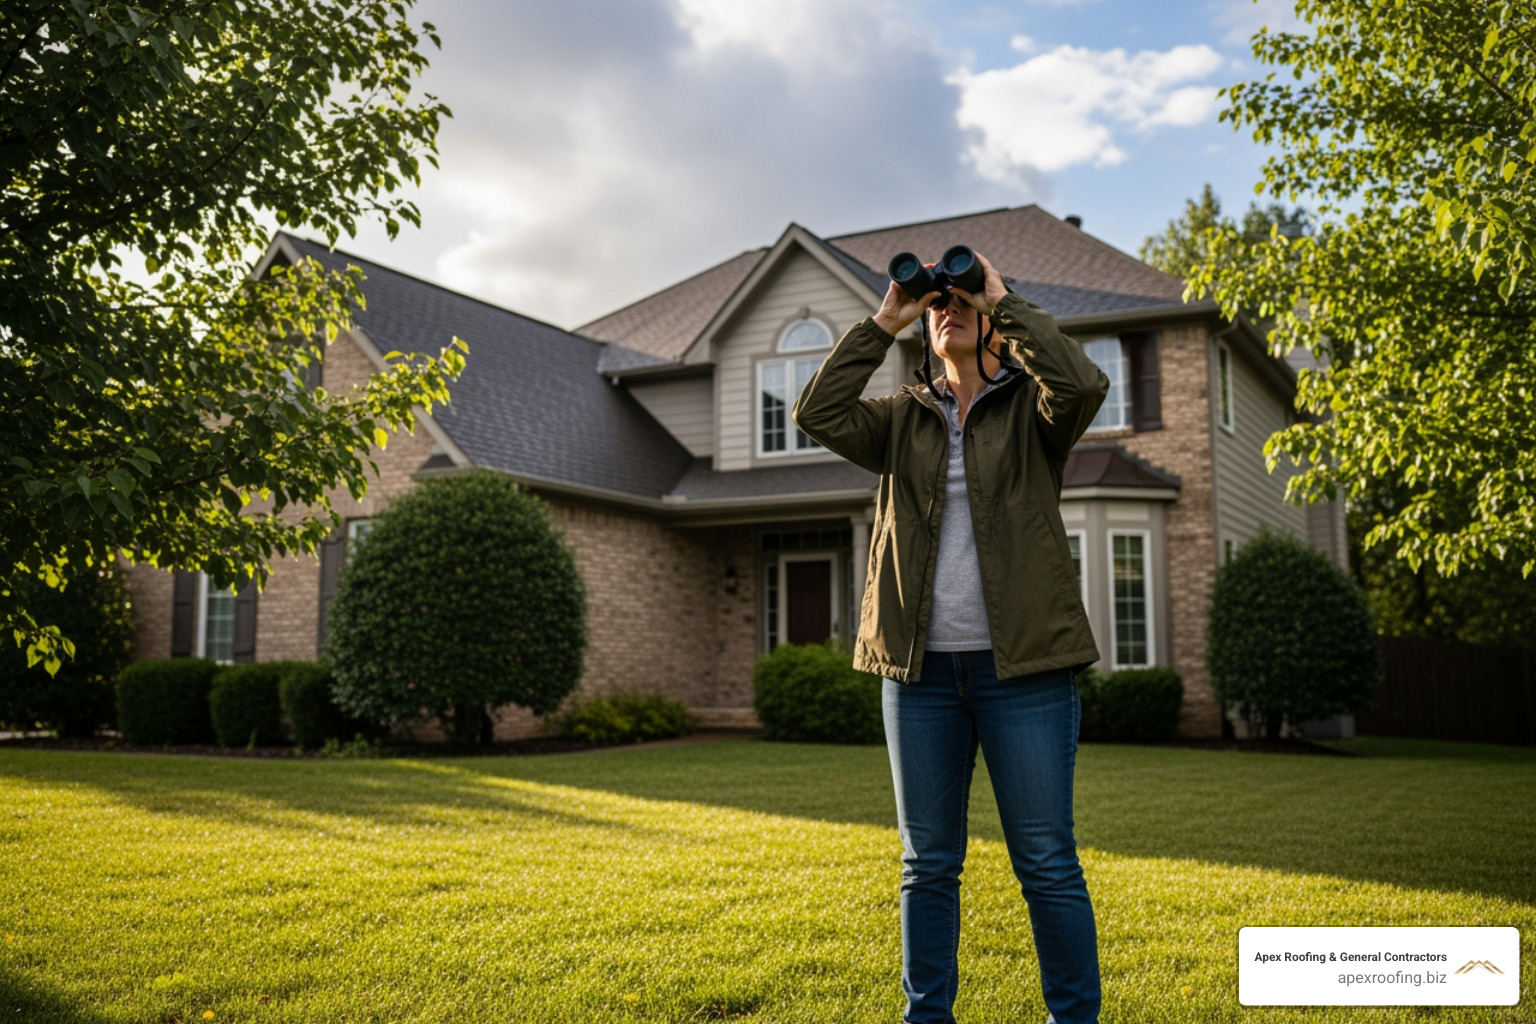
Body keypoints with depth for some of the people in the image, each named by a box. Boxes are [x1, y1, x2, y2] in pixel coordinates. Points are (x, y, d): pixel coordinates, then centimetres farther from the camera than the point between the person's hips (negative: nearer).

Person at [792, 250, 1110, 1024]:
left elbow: (1084, 385, -17)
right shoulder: (904, 419, 14)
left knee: (1047, 863, 1)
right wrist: (884, 321, 0)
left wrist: (1005, 301, -7)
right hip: (921, 669, 3)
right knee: (926, 864, 10)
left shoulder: (1031, 408, 6)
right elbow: (818, 413, -2)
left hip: (1022, 666, -3)